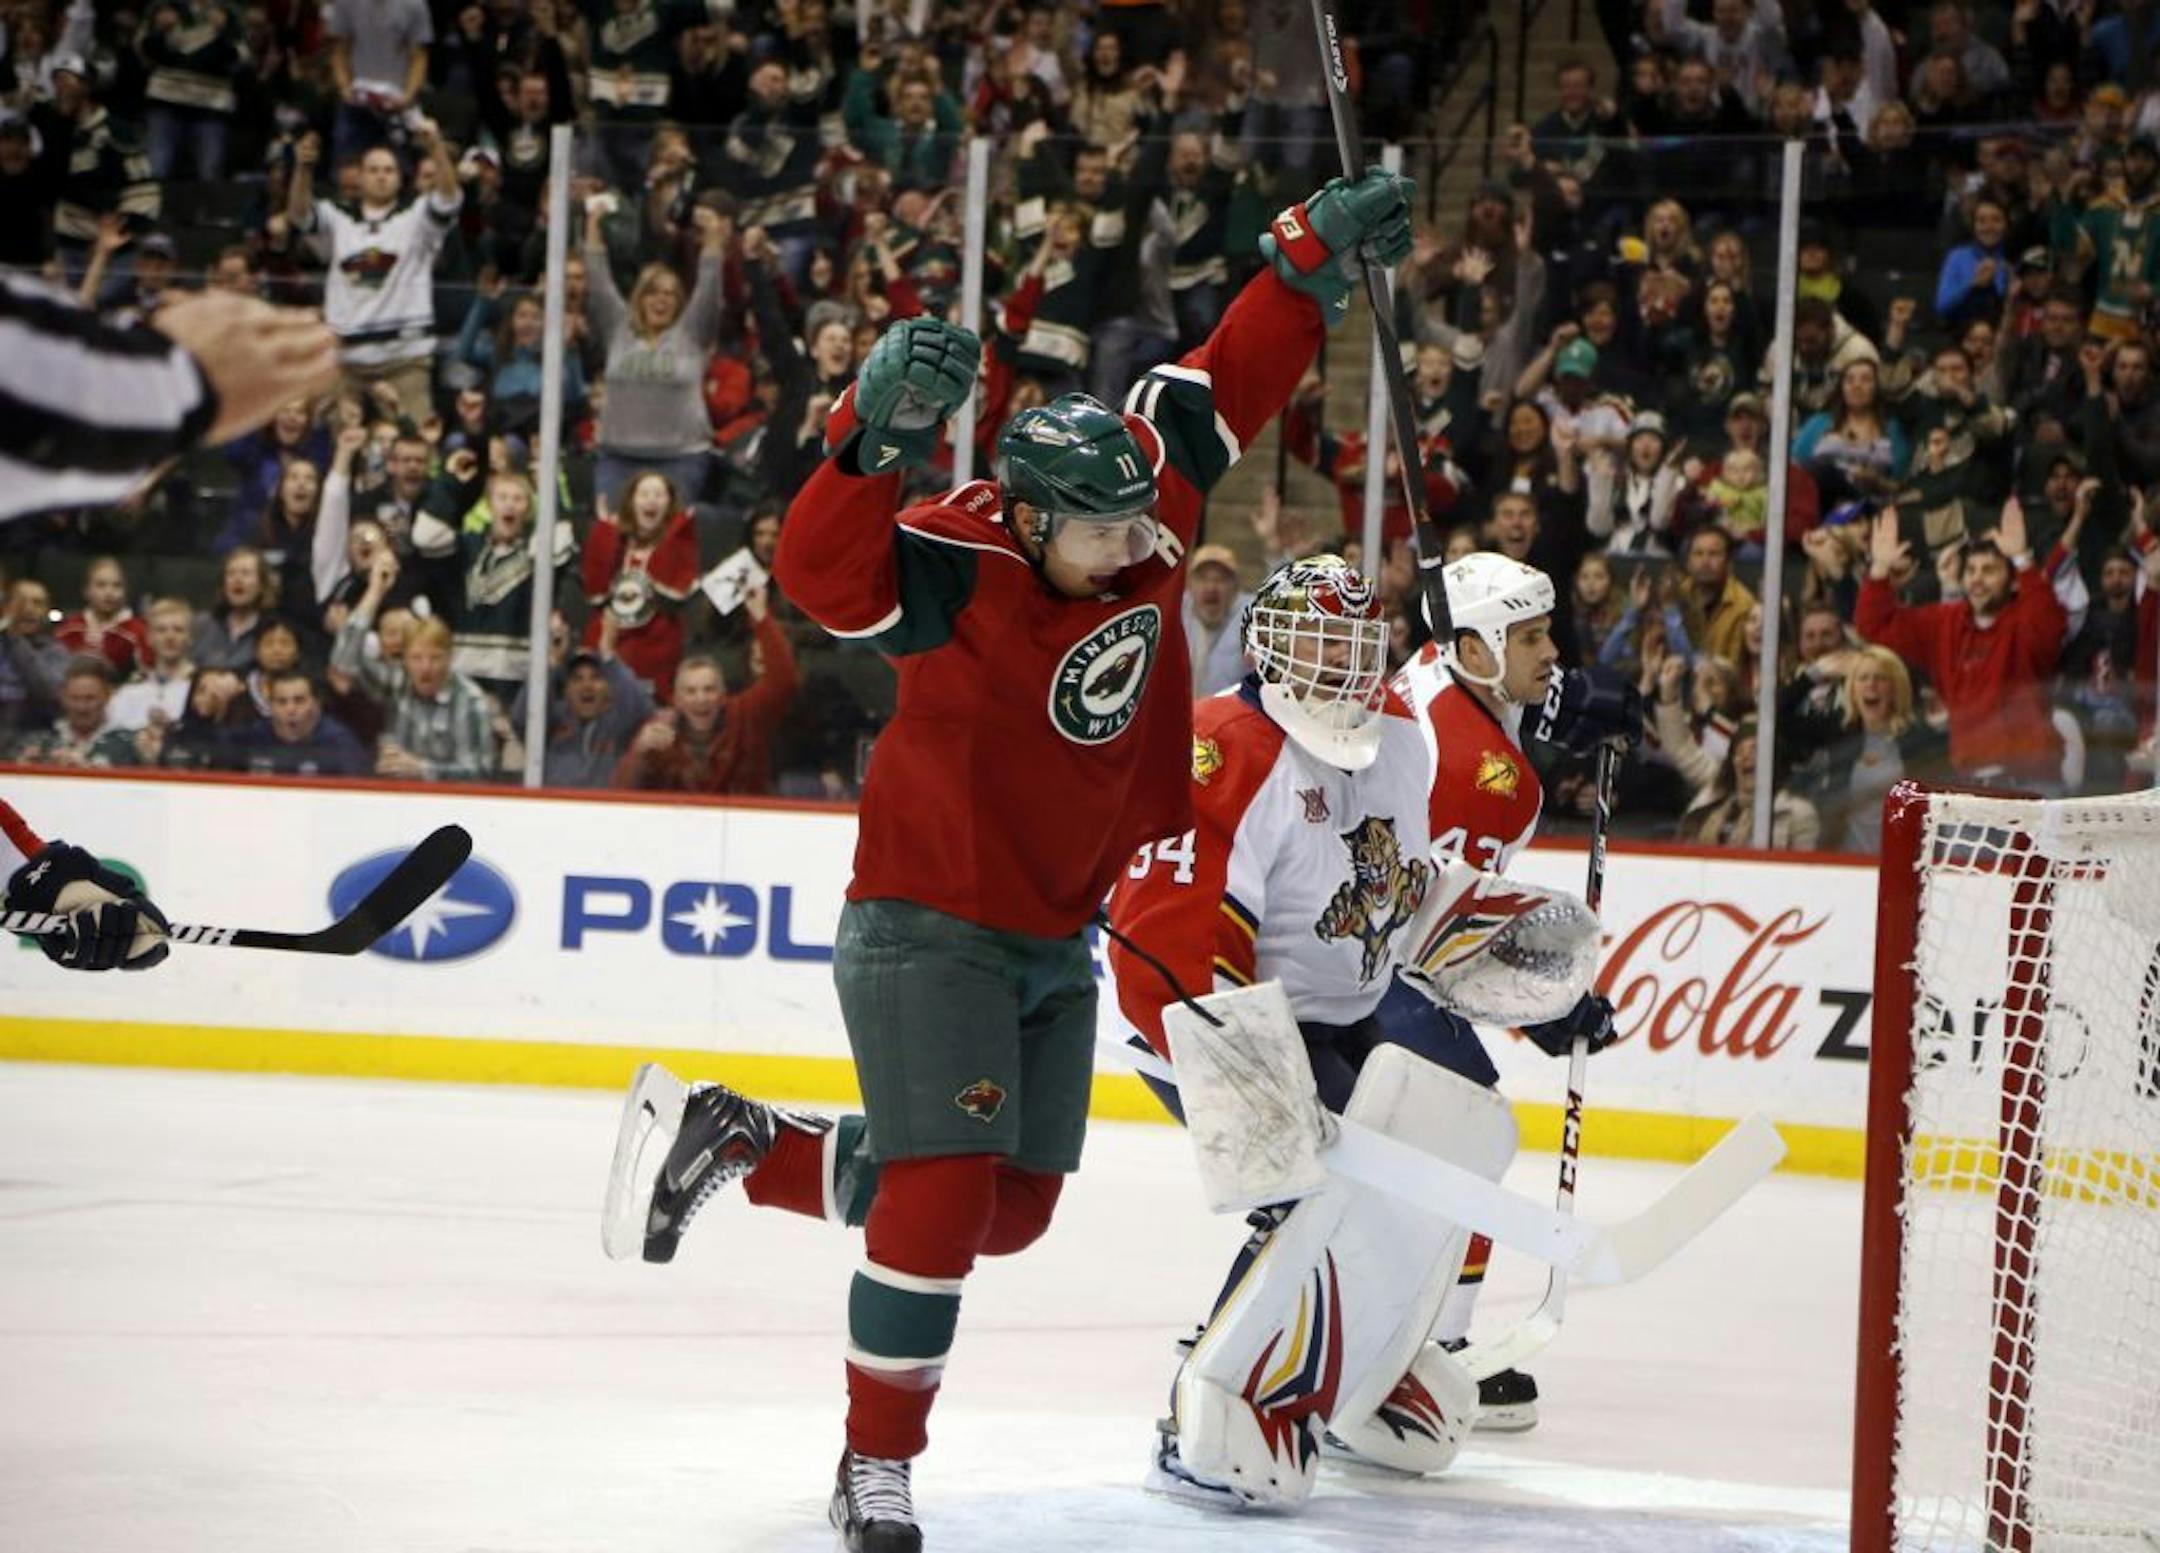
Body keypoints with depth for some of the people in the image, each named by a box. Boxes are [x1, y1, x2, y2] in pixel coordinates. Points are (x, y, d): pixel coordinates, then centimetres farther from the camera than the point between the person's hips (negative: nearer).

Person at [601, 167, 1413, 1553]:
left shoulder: (1147, 512, -5)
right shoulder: (963, 566, -22)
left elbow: (1233, 383, 4)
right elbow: (825, 572, -38)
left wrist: (1315, 257, -3)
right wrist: (880, 429, -52)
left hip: (1058, 935, 7)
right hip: (927, 927, -7)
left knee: (1014, 1210, 11)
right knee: (944, 1192, -15)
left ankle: (751, 1143, 29)